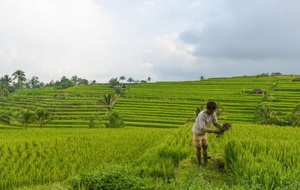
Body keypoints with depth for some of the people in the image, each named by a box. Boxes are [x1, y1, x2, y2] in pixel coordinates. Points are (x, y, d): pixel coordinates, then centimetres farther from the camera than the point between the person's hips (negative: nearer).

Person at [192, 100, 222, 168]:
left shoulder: (213, 114, -18)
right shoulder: (202, 115, -40)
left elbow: (216, 123, -12)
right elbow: (202, 128, -44)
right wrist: (214, 131, -48)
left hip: (204, 133, 6)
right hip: (197, 132, -6)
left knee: (205, 147, 9)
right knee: (199, 148, 3)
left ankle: (206, 163, 21)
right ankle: (199, 164, 17)